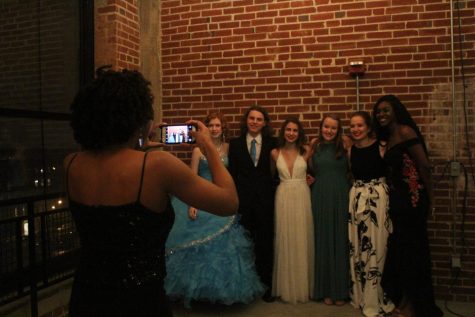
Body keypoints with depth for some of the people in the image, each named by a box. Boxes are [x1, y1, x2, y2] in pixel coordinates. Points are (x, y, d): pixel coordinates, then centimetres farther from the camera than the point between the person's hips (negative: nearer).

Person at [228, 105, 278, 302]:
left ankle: (265, 285, 22)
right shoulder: (235, 144, 5)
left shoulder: (272, 143, 4)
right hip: (243, 198, 1)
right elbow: (232, 173, 3)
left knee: (265, 242, 7)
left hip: (265, 198, 0)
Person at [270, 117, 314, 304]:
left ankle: (303, 286, 21)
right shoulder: (275, 153, 3)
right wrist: (284, 182, 4)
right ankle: (286, 287, 18)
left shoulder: (307, 151, 1)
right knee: (285, 241, 5)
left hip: (302, 197, 0)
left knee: (302, 241, 6)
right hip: (283, 199, 0)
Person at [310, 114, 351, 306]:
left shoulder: (343, 147, 0)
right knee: (323, 241, 7)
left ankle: (340, 290, 17)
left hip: (341, 198, -1)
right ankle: (326, 290, 18)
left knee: (340, 241, 4)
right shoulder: (315, 147, 6)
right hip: (320, 198, 2)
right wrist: (310, 150, 4)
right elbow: (312, 170, 11)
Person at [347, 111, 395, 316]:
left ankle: (376, 300, 15)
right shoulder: (351, 150, 7)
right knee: (357, 246, 9)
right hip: (356, 198, 5)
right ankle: (361, 295, 25)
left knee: (376, 245, 0)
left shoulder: (381, 147, -7)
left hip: (378, 198, -4)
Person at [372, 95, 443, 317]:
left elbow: (424, 166, -15)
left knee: (411, 249, 2)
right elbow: (392, 170, 12)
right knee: (399, 249, 14)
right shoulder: (388, 139, 15)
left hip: (412, 199, -9)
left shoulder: (405, 131, -11)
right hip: (397, 199, 9)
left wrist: (429, 199, -10)